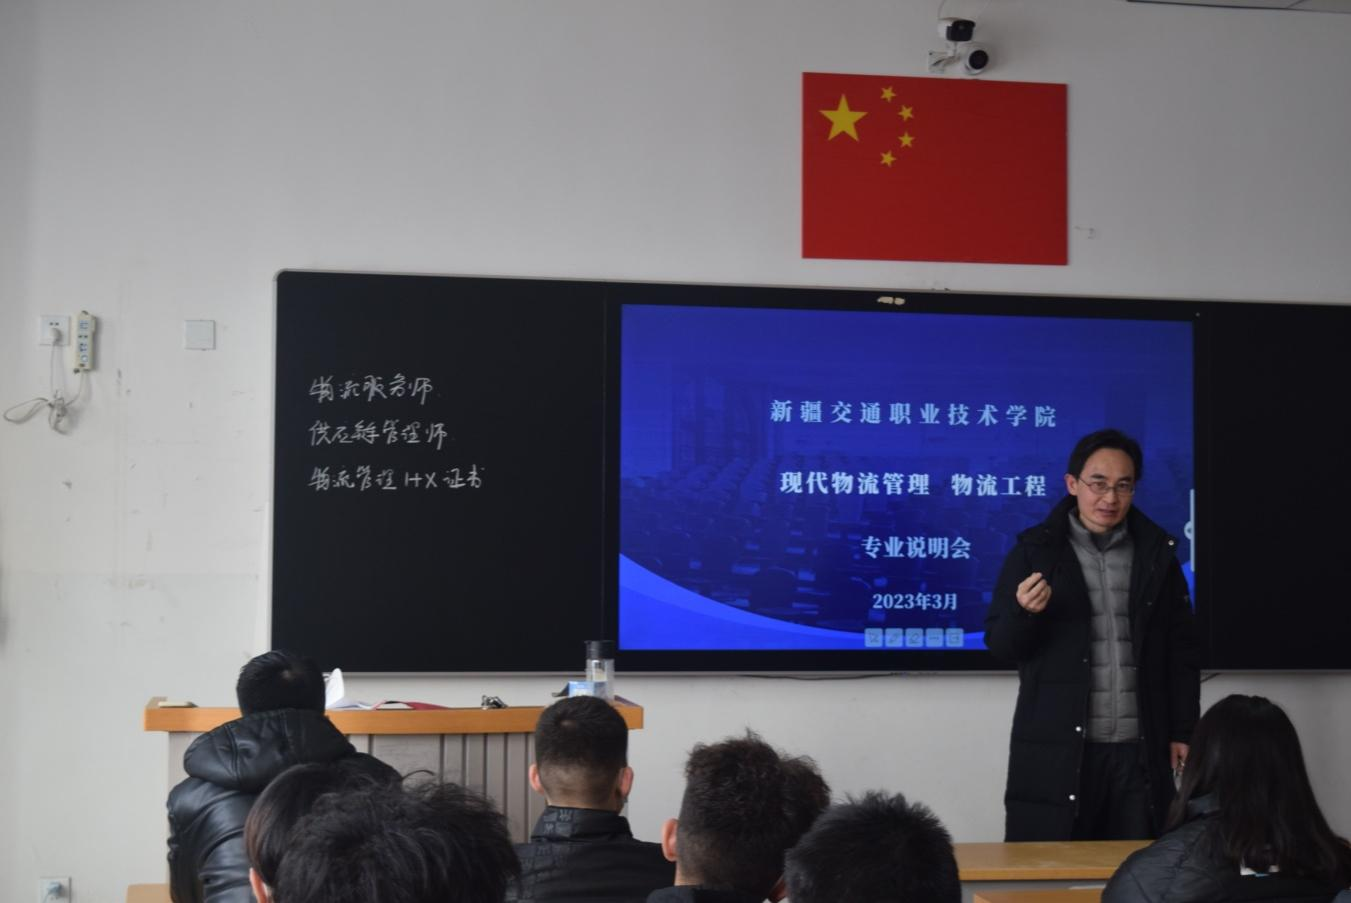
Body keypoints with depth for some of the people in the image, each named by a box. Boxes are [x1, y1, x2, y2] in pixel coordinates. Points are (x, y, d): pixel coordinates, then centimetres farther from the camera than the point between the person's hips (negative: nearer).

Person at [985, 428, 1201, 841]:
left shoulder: (1157, 552, 8)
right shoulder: (1036, 550, 0)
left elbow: (1182, 649, 12)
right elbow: (999, 644, -1)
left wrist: (1184, 730, 7)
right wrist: (1025, 611, -22)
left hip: (1139, 749, 2)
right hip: (1056, 748, -2)